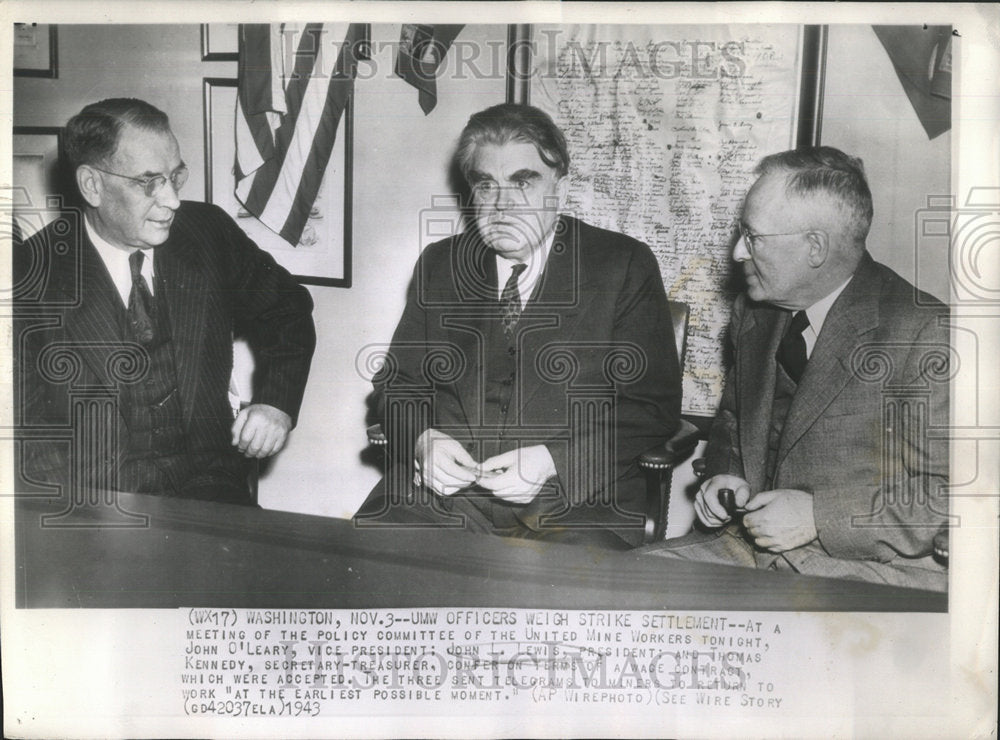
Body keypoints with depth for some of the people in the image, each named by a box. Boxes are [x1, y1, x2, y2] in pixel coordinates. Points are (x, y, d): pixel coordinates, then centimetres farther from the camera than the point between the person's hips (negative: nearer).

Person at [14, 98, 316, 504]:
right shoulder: (31, 277, -4)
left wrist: (276, 402, 2)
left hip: (212, 494, 1)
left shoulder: (208, 232, 4)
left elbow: (286, 308, 17)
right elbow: (21, 424, -2)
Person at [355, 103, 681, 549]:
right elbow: (398, 380, 15)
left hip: (574, 499, -2)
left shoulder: (625, 266, 2)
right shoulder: (439, 264, 13)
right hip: (444, 487, 3)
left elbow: (654, 406, -2)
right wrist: (421, 439, -8)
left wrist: (553, 461, -15)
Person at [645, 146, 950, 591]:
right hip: (749, 549, 6)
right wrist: (725, 476, 3)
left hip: (869, 569, -6)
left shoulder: (925, 333, -13)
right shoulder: (752, 314, 8)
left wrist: (818, 516, -18)